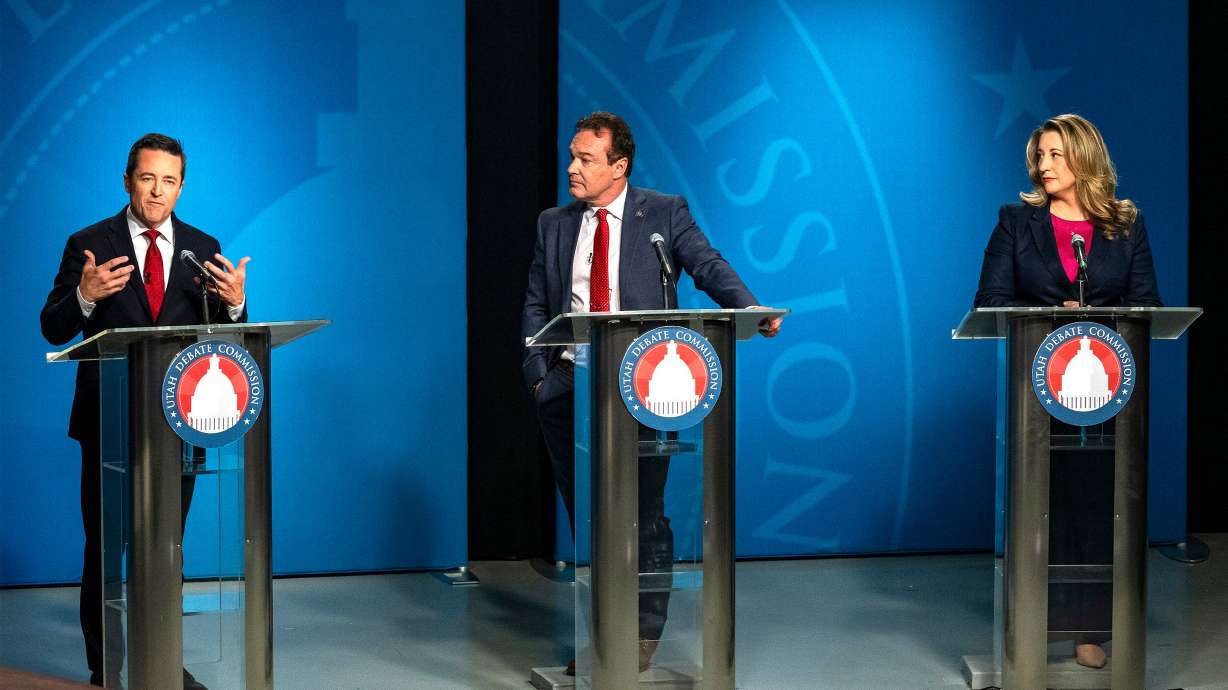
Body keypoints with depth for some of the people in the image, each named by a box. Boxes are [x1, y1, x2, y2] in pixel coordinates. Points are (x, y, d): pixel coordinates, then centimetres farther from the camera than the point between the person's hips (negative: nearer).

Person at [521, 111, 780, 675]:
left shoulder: (665, 213, 3)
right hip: (569, 389, 3)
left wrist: (751, 310, -25)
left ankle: (644, 634, 11)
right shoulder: (554, 225, 13)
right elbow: (536, 306, 14)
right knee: (585, 517, 6)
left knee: (644, 517, -2)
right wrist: (539, 373, 2)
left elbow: (709, 267, -8)